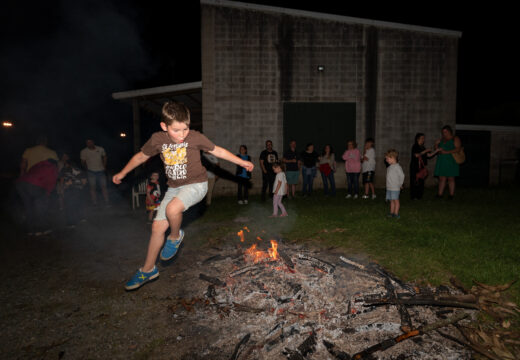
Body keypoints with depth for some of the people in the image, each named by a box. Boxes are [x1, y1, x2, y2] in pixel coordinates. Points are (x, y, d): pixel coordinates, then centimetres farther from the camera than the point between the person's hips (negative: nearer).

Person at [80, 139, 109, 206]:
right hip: (91, 172, -1)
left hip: (101, 171, 1)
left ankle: (107, 203, 8)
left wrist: (104, 166, 10)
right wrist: (87, 168, 2)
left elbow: (104, 157, 15)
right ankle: (95, 204, 9)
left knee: (104, 187, 0)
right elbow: (83, 162, 7)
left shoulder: (101, 149, -2)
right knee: (92, 188, 2)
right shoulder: (84, 152, -6)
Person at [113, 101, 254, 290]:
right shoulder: (157, 139, -5)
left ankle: (176, 236, 2)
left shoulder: (195, 137, -14)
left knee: (172, 209, -32)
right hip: (174, 187, 4)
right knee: (158, 227, 3)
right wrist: (122, 173, 22)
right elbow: (141, 156, 12)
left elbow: (218, 151, -2)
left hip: (196, 184, -4)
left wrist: (242, 162, 1)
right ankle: (148, 270, 21)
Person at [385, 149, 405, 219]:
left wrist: (400, 184, -4)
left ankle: (396, 213, 5)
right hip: (389, 187, 7)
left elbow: (402, 175, -12)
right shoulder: (389, 167, 13)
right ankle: (391, 212, 16)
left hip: (395, 188, -7)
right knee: (391, 200, 11)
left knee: (396, 200, -1)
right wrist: (388, 184, 14)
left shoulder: (397, 167, -12)